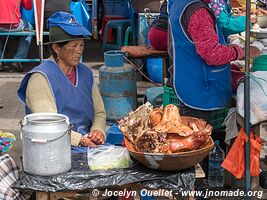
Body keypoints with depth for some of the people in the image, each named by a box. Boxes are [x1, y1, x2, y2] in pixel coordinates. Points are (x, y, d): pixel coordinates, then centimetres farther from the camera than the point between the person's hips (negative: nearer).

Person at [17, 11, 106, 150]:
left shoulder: (86, 73, 15)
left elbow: (99, 112, 18)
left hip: (89, 143, 7)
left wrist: (98, 131, -4)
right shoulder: (41, 78, -8)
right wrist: (80, 140, -23)